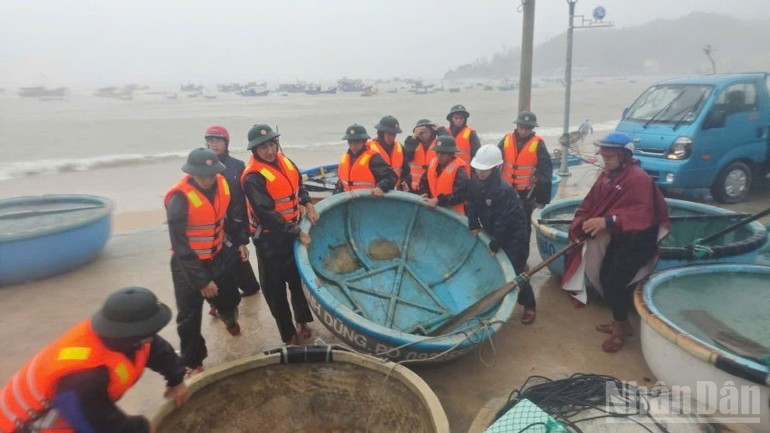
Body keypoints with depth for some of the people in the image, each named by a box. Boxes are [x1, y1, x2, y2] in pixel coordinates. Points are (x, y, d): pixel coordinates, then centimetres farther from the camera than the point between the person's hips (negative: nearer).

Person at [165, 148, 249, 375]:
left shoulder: (221, 185, -8)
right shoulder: (179, 199, -26)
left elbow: (232, 214, 12)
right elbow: (180, 246, -24)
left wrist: (240, 241, 10)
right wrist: (201, 280, -22)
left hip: (219, 257, 5)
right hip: (189, 264, -5)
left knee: (230, 299, 21)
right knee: (189, 317, 6)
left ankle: (229, 318, 58)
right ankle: (194, 363, 26)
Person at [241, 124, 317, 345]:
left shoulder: (285, 162, 1)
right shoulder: (253, 177, -22)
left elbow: (299, 186, 17)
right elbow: (267, 215, -26)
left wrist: (308, 205, -1)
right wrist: (297, 233, -23)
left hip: (294, 231, 8)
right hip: (270, 239, -8)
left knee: (300, 278, 21)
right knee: (276, 289, 5)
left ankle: (302, 321, 42)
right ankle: (289, 335, 19)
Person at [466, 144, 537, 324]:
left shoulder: (504, 190, -30)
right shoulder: (476, 181, -8)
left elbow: (503, 221, -27)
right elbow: (472, 203, 3)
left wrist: (495, 245, -22)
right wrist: (474, 225, -5)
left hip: (513, 236, -7)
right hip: (492, 232, 7)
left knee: (514, 273, -3)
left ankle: (529, 306, 17)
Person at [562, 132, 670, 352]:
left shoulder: (639, 178, -22)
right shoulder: (607, 175, 4)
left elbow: (643, 214, -30)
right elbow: (592, 203, 7)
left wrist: (608, 221, -36)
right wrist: (584, 224, -9)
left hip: (638, 240, -8)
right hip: (618, 237, 8)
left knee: (614, 282, -7)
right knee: (605, 277, 12)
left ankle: (620, 330, 13)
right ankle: (622, 323, 30)